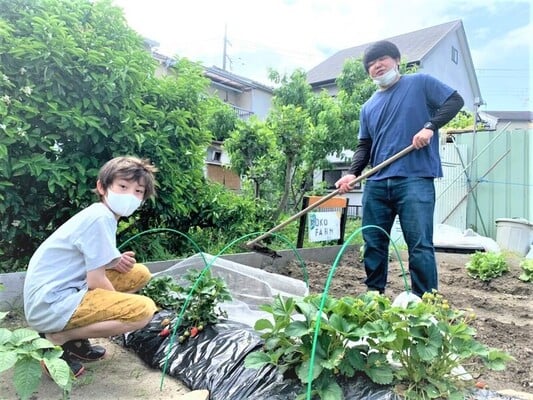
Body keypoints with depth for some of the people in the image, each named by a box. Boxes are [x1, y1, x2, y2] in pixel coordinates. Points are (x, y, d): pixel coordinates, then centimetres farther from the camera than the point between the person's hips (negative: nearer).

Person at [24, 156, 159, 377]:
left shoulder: (102, 216, 10)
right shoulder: (100, 218, -19)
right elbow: (96, 282, -17)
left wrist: (117, 262, -4)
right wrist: (122, 308, 0)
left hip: (64, 292, 10)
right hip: (50, 303, -10)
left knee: (140, 274, 12)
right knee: (144, 309, -22)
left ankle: (75, 336, 11)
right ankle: (57, 338, -6)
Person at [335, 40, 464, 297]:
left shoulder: (420, 83, 7)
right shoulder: (368, 107, 19)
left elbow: (455, 101, 1)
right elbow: (364, 146, 15)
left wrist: (429, 126, -15)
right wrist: (352, 173, -1)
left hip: (414, 179, -5)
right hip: (376, 183, 6)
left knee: (420, 245, -6)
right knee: (373, 244, 9)